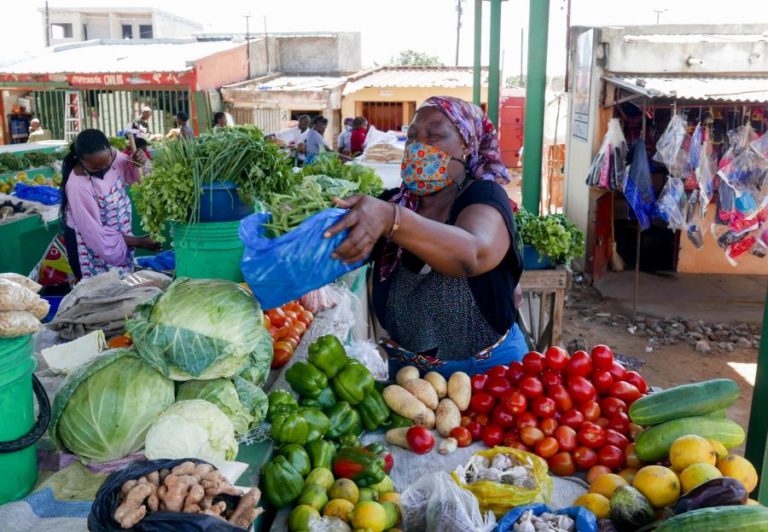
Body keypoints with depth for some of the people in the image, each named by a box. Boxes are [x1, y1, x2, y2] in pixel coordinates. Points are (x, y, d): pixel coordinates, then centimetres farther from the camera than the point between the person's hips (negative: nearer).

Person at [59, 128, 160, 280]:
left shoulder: (112, 155, -16)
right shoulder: (77, 185, -31)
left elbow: (130, 175, 7)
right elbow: (95, 232, -25)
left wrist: (138, 163, -17)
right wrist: (138, 242, -23)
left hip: (119, 233, 6)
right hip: (91, 242, -6)